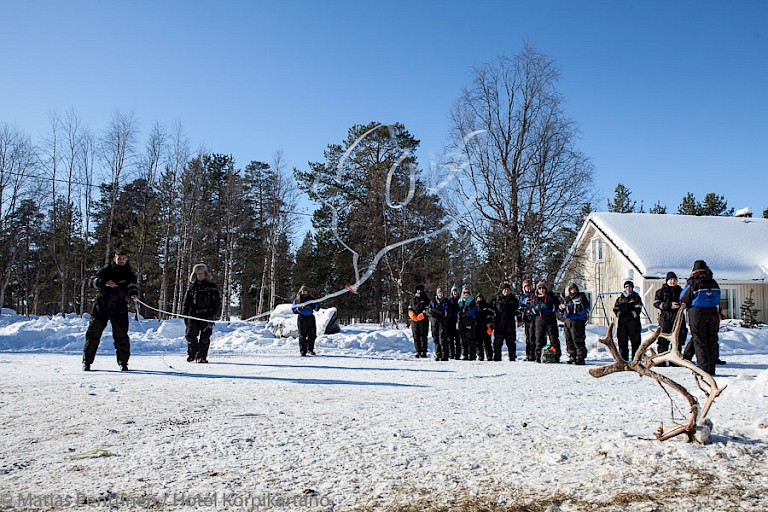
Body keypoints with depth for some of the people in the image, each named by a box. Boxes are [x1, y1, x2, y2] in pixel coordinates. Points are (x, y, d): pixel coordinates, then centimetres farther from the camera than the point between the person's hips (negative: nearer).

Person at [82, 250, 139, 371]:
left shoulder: (129, 274, 7)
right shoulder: (107, 270, 6)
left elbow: (133, 285, -9)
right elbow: (94, 280, -6)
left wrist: (133, 293, -32)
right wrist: (105, 282, -27)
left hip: (119, 310, 0)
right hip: (102, 307, 0)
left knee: (121, 336, -2)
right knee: (93, 333, 2)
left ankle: (123, 362, 9)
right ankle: (87, 361, 13)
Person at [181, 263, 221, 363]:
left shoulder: (212, 286, 5)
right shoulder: (191, 287, 13)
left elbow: (217, 301, 2)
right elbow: (186, 302, 17)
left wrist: (212, 314, -8)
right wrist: (185, 315, 9)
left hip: (207, 315, -2)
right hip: (194, 315, 2)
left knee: (204, 336, -5)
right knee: (190, 334, -2)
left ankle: (201, 356, 0)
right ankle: (192, 353, 18)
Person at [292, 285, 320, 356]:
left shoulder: (311, 299, 11)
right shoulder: (297, 300, 6)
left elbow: (317, 306, 6)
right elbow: (293, 310, 0)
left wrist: (313, 306, -15)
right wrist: (300, 308, -17)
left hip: (311, 318, 2)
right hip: (302, 318, -2)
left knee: (312, 335, 3)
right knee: (302, 336, -4)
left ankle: (310, 349, 15)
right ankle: (303, 351, 0)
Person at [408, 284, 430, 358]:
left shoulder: (426, 300, 5)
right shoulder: (413, 300, 17)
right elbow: (410, 309, 18)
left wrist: (421, 315, -15)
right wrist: (412, 315, -1)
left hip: (423, 321, -4)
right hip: (414, 321, 4)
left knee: (423, 337, -6)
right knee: (416, 337, 4)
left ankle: (423, 352, -4)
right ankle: (418, 351, 9)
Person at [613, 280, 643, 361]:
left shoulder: (636, 297, 11)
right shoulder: (620, 298, 19)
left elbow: (638, 308, 1)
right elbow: (615, 308, 12)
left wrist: (632, 314, -12)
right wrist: (620, 314, -6)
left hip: (633, 321, -3)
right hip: (622, 321, 3)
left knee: (635, 341, -6)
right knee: (622, 341, 0)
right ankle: (623, 359, 5)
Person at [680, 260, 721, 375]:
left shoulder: (692, 283, -10)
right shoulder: (714, 283, 4)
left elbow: (683, 300, -4)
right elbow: (717, 300, 14)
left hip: (697, 314, -4)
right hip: (713, 314, 4)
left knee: (699, 342, 1)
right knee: (712, 341, 11)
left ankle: (703, 368, -3)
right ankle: (711, 369, 14)